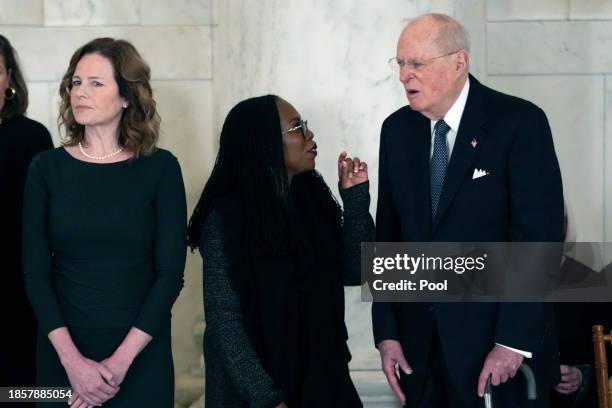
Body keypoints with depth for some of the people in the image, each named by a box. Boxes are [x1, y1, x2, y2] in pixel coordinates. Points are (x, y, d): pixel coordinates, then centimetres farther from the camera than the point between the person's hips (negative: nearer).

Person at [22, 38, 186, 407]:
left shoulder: (160, 168, -3)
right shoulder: (47, 168, 1)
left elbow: (170, 273, -6)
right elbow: (36, 271, -3)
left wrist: (120, 360, -14)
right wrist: (72, 359, -14)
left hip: (142, 355, -1)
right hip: (63, 353, 1)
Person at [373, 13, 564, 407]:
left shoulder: (520, 122, -10)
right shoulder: (397, 130, 7)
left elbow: (540, 237, -14)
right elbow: (388, 235, 8)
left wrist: (514, 341, -18)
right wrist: (386, 332, 1)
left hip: (503, 343, -4)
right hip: (420, 345, 5)